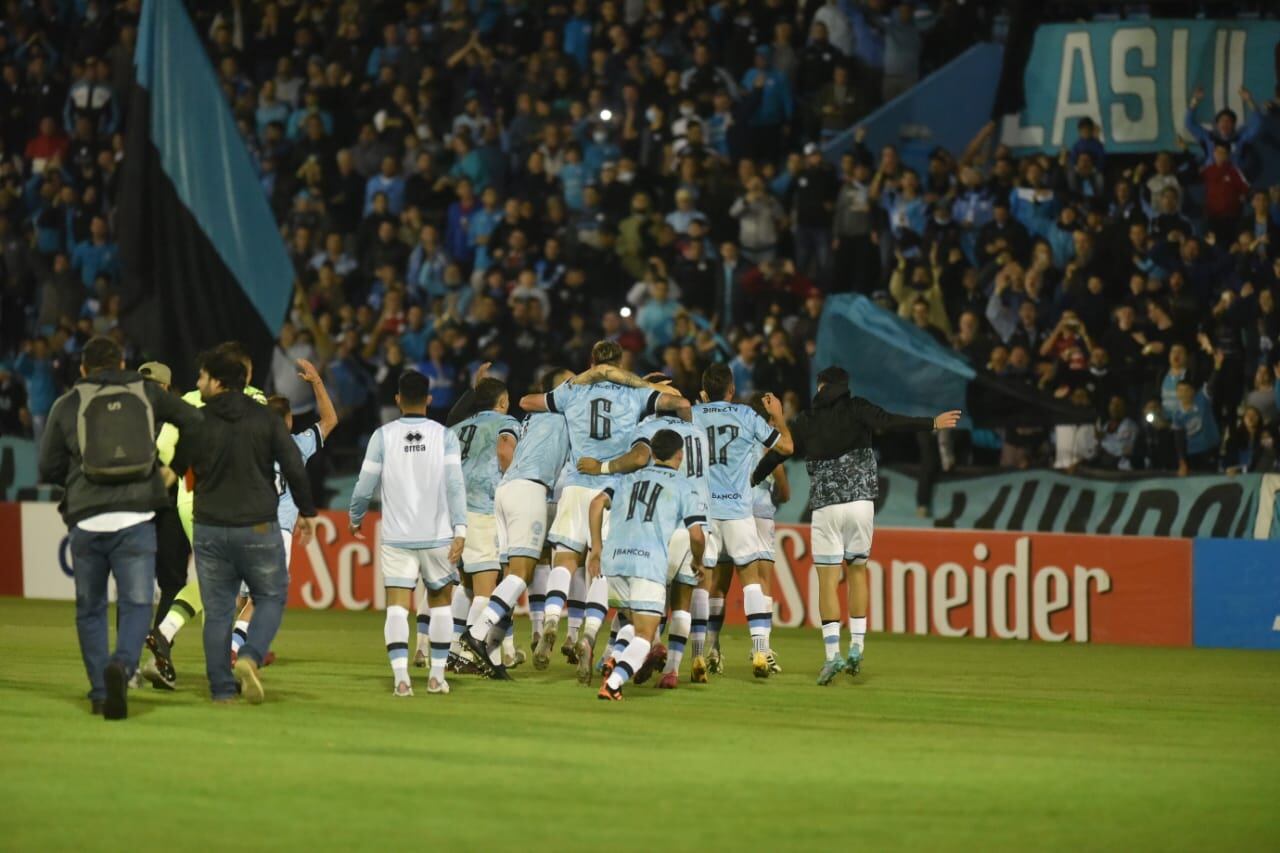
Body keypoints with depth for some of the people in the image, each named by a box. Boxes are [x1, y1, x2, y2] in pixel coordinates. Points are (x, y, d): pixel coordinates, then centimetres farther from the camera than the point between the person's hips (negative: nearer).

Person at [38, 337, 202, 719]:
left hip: (87, 521, 1)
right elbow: (195, 422, 10)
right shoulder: (146, 393, 8)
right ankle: (121, 664, -27)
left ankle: (100, 692, 13)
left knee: (90, 610, 15)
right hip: (137, 518, -1)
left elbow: (48, 468, 10)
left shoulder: (67, 405, 7)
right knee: (136, 605, 0)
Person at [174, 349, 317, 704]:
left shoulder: (195, 424, -3)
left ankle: (222, 688, 6)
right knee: (270, 598, 13)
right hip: (259, 528, -1)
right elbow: (294, 468, -4)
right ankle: (250, 658, -12)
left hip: (210, 530, 1)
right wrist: (306, 512, 8)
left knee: (217, 610, 8)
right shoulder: (266, 419, -2)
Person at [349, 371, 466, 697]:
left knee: (397, 606, -3)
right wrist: (460, 531, -13)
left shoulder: (383, 436, 0)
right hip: (437, 535, 1)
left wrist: (356, 520, 19)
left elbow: (364, 487, 1)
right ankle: (437, 675, 16)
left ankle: (401, 676, -19)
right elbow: (455, 485, -10)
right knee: (441, 601, 16)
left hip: (396, 537, 0)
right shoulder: (444, 436, 0)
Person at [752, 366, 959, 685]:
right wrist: (932, 424, -17)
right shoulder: (857, 409, 3)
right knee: (857, 570, 16)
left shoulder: (806, 422, 7)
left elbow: (776, 455, 12)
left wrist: (751, 482, 26)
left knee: (827, 580, -1)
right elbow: (888, 422, -14)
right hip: (861, 502, 1)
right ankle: (856, 647, 10)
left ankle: (832, 653, -13)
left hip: (825, 506, -1)